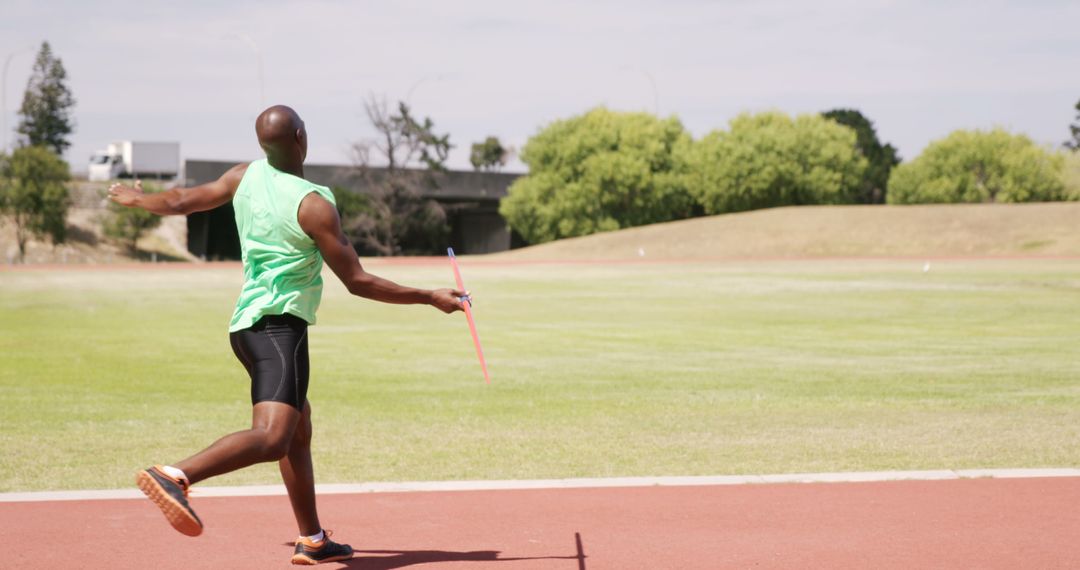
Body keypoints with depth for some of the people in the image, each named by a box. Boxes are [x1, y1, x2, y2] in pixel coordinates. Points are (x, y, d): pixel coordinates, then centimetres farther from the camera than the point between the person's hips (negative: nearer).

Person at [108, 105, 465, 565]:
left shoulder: (246, 176, 5)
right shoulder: (314, 205, -14)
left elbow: (181, 201, 17)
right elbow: (357, 282, -9)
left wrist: (136, 199, 39)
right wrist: (431, 298, -2)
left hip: (246, 324, 9)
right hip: (279, 325, -9)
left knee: (299, 430, 20)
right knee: (272, 438, -23)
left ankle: (312, 541, 25)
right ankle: (174, 476, -41)